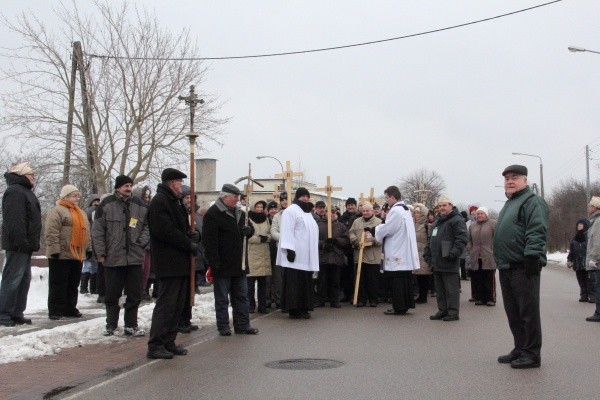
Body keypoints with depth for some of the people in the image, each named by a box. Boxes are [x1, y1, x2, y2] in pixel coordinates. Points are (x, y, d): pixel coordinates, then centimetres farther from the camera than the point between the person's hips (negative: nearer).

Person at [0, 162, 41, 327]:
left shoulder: (24, 192, 22)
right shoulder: (15, 191, -12)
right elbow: (14, 220, -22)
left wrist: (32, 243, 19)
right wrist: (22, 242, -26)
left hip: (24, 246, 11)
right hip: (18, 245, -11)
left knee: (23, 280, 12)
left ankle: (17, 314, 17)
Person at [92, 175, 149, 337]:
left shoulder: (139, 204, 9)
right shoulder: (107, 203, -2)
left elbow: (147, 225, 17)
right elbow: (97, 230, -2)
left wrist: (142, 241, 1)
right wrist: (100, 252, -6)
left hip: (134, 257, 3)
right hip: (112, 257, -3)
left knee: (135, 294, 6)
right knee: (112, 294, 6)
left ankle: (131, 325, 16)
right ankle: (111, 325, 19)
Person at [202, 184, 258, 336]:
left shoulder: (239, 212, 13)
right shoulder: (213, 214, -12)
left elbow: (249, 231, 25)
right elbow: (209, 241, -17)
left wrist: (249, 229, -1)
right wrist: (214, 263, -22)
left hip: (238, 264, 8)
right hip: (222, 265, -8)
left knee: (241, 295, 12)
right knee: (222, 298, 3)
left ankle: (242, 325, 19)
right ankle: (223, 326, 11)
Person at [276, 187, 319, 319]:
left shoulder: (307, 213, 21)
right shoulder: (291, 211, -7)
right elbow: (287, 231, -15)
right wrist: (289, 249, -23)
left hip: (306, 256, 9)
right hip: (295, 254, -9)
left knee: (305, 282, 8)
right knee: (295, 282, -7)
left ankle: (303, 308, 12)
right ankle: (294, 310, -5)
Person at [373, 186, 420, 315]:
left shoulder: (395, 211, -17)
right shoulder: (405, 209, 15)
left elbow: (387, 229, -17)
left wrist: (374, 230, 1)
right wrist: (375, 231, 13)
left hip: (396, 255, -9)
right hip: (405, 254, 9)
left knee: (396, 281, -3)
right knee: (405, 279, 13)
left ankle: (399, 307, 0)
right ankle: (406, 304, 19)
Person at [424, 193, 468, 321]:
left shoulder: (457, 220, -7)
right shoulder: (437, 220, 21)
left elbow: (461, 239, -16)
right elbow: (431, 239, 29)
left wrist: (454, 253, -24)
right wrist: (428, 252, 20)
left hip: (449, 263, -9)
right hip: (437, 262, 9)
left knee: (451, 289, -5)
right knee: (439, 289, 13)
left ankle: (453, 312, 0)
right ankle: (442, 310, 21)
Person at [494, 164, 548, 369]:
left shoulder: (532, 201, -7)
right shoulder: (509, 204, 23)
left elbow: (537, 232, -18)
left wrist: (531, 256, -25)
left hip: (523, 268, -10)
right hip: (507, 268, 10)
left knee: (528, 312, -5)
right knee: (513, 313, 13)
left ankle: (532, 354, 0)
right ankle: (520, 349, 21)